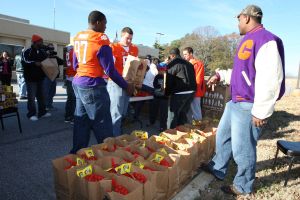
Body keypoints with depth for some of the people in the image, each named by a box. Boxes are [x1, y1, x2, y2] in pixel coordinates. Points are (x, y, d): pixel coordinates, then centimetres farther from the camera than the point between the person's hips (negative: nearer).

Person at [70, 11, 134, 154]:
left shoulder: (78, 38, 11)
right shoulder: (101, 40, -13)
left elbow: (75, 65, 18)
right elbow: (110, 70, -15)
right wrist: (126, 86, -6)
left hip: (78, 83, 9)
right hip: (93, 86, -9)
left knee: (81, 121, 16)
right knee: (102, 125, 2)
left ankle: (77, 153, 26)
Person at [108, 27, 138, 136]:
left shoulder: (135, 49, 13)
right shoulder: (114, 48, -5)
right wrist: (120, 77, -25)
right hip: (116, 83, -6)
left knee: (123, 113, 14)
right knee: (116, 113, -6)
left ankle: (118, 134, 27)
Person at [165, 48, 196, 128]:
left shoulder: (172, 64, -5)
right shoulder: (188, 64, 16)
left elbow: (169, 80, -5)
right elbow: (193, 79, 16)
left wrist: (167, 92, 7)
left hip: (179, 93, -7)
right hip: (191, 91, 8)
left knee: (173, 114, 4)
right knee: (183, 114, 20)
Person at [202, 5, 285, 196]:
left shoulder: (266, 40, -17)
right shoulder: (248, 41, 15)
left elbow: (270, 80, -24)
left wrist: (261, 111, -23)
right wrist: (221, 75, 24)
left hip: (248, 107, -10)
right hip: (235, 102, 10)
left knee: (242, 149, 3)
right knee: (223, 136, 20)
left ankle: (243, 186, 26)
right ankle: (217, 169, 40)